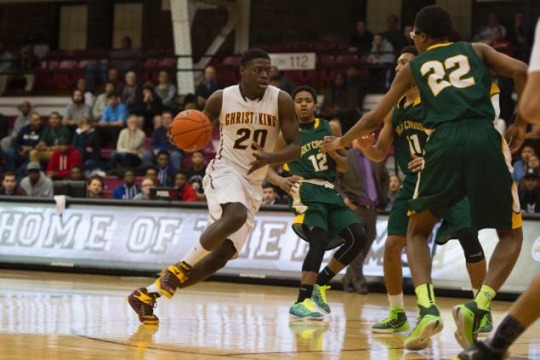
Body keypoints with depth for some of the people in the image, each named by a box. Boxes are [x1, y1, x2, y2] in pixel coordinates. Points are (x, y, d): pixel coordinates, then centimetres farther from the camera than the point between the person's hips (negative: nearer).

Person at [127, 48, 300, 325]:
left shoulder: (281, 101, -6)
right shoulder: (221, 99, -7)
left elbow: (295, 147, -7)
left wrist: (269, 158, -27)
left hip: (253, 184, 3)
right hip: (225, 171, -3)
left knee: (222, 255, -3)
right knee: (236, 215, -37)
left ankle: (147, 294, 7)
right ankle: (181, 267, -22)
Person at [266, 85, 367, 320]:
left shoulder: (331, 129, 13)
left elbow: (344, 167, 18)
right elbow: (268, 168, 6)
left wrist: (333, 153, -4)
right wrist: (280, 180, -16)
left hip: (329, 191, 6)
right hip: (305, 191, -5)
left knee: (358, 238, -7)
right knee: (320, 239, -28)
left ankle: (320, 284, 9)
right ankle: (301, 302, -29)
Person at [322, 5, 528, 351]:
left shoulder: (414, 67, 24)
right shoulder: (476, 49, 24)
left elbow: (374, 119, 29)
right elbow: (521, 70, 5)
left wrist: (341, 142, 47)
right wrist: (521, 123, 14)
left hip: (444, 142, 0)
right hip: (485, 139, 0)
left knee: (418, 232, 21)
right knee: (511, 234, 15)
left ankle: (427, 310, -4)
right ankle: (477, 308, -10)